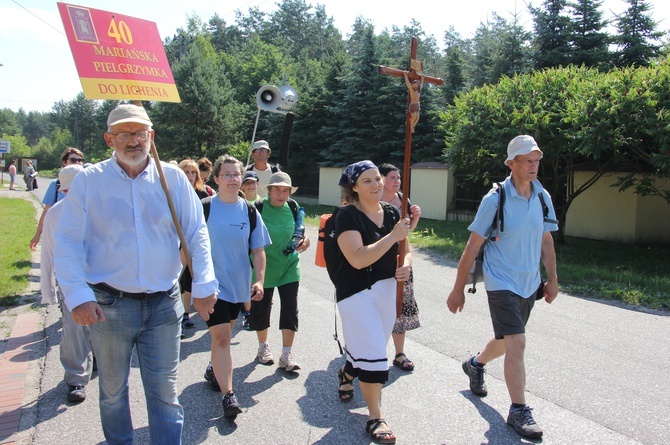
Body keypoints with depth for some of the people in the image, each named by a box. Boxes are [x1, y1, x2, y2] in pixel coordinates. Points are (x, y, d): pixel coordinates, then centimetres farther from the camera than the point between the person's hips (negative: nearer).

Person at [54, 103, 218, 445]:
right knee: (113, 390, 18)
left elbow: (197, 233, 1)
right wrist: (78, 296, -16)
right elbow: (67, 244, -4)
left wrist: (203, 286, -8)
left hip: (164, 303, 0)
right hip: (109, 305, 0)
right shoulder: (88, 181, -1)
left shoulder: (173, 177, 1)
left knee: (164, 392, 8)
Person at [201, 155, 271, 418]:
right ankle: (228, 395, -6)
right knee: (221, 336, -10)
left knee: (224, 334, 19)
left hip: (239, 285, 4)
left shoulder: (249, 211, 0)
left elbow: (258, 250, 2)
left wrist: (259, 279, -8)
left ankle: (214, 369, 44)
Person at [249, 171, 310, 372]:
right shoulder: (258, 208, -11)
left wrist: (303, 241, -7)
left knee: (290, 308, -4)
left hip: (289, 265, 2)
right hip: (264, 266, -2)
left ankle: (286, 355, 7)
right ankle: (263, 347, 33)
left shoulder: (293, 208, 0)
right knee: (261, 308, 10)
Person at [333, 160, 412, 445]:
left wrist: (406, 265, -9)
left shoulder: (391, 212, 4)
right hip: (356, 292, -6)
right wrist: (393, 235, -25)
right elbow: (358, 259, -27)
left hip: (387, 290, 7)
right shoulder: (348, 216, -15)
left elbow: (406, 249, 14)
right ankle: (375, 419, 10)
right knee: (374, 354, -7)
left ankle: (346, 373, 51)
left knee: (367, 349, 18)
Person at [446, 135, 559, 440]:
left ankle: (475, 364, 49)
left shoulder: (543, 197, 1)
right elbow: (472, 248, -12)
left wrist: (552, 280, 12)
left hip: (529, 284, 6)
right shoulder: (495, 200, -15)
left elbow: (546, 241, 14)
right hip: (501, 283, -6)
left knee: (506, 341, 19)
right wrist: (458, 290, -9)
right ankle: (518, 411, 5)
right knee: (517, 343, -11)